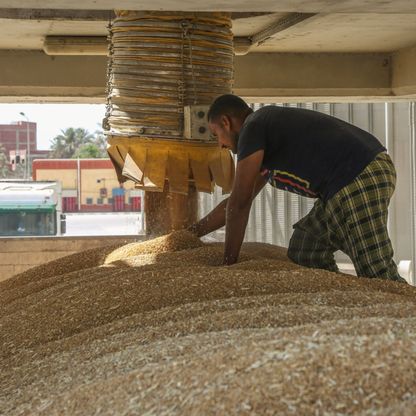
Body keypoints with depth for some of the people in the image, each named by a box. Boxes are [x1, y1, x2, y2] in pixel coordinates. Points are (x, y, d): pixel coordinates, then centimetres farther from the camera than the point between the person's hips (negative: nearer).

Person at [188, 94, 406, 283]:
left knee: (377, 277, -11)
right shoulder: (268, 137, 26)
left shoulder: (252, 128, -3)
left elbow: (239, 204, -4)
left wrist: (229, 261, 3)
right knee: (304, 250, 15)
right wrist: (191, 232, 38)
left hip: (359, 180, -10)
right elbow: (236, 202, 35)